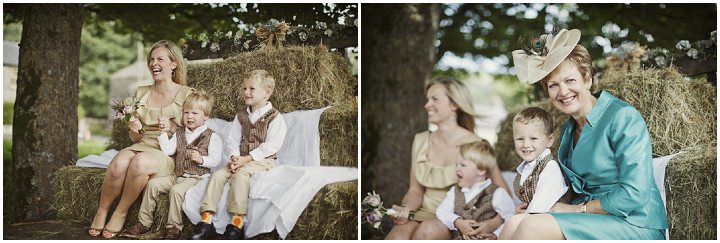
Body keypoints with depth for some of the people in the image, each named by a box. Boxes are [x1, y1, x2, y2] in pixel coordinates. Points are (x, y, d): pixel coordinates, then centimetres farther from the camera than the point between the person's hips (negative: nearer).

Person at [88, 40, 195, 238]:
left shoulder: (186, 94, 5)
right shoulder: (141, 93, 17)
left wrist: (172, 127, -13)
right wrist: (134, 130, -3)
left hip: (169, 154, -3)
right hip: (142, 147, 4)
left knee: (140, 162, -36)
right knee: (119, 162, -32)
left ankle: (120, 213, -16)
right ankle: (102, 212, -12)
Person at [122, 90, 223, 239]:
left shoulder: (212, 137, 0)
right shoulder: (179, 134, 18)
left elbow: (216, 160, -7)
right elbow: (167, 150, 6)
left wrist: (201, 159, -22)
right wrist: (163, 132, 0)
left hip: (197, 177, -6)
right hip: (178, 175, 6)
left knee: (176, 190, -32)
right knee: (153, 184, -10)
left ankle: (173, 227, -21)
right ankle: (144, 222, -3)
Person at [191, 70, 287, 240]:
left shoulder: (275, 118, -5)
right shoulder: (241, 116, 16)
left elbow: (271, 145, -14)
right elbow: (233, 141, 12)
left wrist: (246, 159, -18)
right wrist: (234, 157, -11)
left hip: (262, 161, -6)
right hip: (241, 160, 6)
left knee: (241, 173, -33)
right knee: (217, 175, -17)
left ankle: (237, 223, -35)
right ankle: (206, 220, -20)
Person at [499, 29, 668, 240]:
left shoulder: (624, 118, -10)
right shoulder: (568, 129, 15)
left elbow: (634, 195, -17)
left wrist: (577, 209, -9)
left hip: (635, 226, -7)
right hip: (591, 221, 7)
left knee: (532, 227, -27)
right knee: (515, 225, -21)